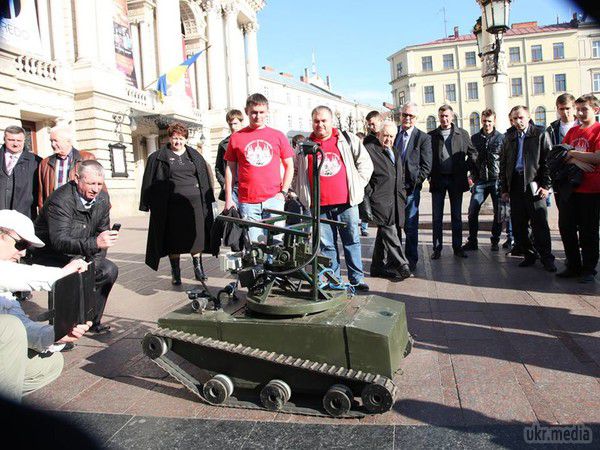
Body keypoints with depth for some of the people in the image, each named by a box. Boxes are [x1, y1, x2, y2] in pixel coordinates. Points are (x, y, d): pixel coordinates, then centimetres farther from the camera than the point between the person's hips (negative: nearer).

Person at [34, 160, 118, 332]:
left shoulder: (102, 199, -5)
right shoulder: (61, 200, -27)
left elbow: (102, 232, 2)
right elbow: (59, 241, -39)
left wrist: (94, 261, -13)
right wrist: (95, 243, -54)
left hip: (81, 255, 7)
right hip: (49, 255, -7)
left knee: (109, 270, -8)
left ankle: (91, 320, 7)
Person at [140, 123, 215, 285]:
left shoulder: (195, 156, 14)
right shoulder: (158, 158, 5)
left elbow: (205, 179, 14)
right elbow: (150, 183, 4)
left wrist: (207, 200, 9)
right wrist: (148, 204, -2)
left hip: (194, 202, 2)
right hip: (171, 204, -2)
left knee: (196, 236, 3)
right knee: (173, 239, 3)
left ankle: (198, 267, 16)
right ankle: (175, 272, 14)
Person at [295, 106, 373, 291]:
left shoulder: (347, 139, 5)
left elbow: (365, 163, 9)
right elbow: (299, 174, 19)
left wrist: (357, 185, 3)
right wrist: (303, 196, 12)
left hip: (346, 202, -1)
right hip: (320, 206, 1)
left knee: (352, 241, 5)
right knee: (327, 245, 6)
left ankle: (357, 279, 16)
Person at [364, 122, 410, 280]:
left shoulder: (396, 153, 23)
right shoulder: (369, 149, -4)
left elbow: (401, 176, 29)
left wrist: (402, 193, 18)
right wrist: (370, 195, -12)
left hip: (396, 201, 8)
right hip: (380, 200, -8)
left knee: (384, 235, 11)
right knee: (390, 233, -12)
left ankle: (378, 267, 19)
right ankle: (401, 266, -8)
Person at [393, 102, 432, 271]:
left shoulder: (423, 138, 0)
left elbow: (426, 167, -4)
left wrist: (410, 184, -11)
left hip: (410, 188, -2)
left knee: (410, 227, 2)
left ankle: (411, 261, 14)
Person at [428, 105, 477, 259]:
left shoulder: (462, 134, 6)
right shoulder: (431, 135, 6)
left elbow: (473, 153, 10)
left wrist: (465, 168, -1)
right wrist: (430, 175, -3)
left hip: (456, 180, 0)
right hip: (438, 180, 0)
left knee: (456, 216, 7)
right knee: (437, 216, 2)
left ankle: (457, 247, 16)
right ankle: (437, 248, 9)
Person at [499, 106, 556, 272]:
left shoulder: (540, 135, 3)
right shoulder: (509, 138, 15)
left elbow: (548, 161, -2)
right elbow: (503, 164, 14)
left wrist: (546, 185, -9)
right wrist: (504, 189, 9)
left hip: (534, 184, -4)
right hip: (515, 186, 4)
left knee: (539, 224, -2)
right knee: (518, 225, 5)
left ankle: (546, 258, 8)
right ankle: (528, 255, 17)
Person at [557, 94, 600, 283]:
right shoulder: (572, 131, 13)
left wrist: (572, 153, -8)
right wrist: (576, 161, -13)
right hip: (569, 187, 6)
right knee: (566, 228, 8)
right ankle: (573, 266, 22)